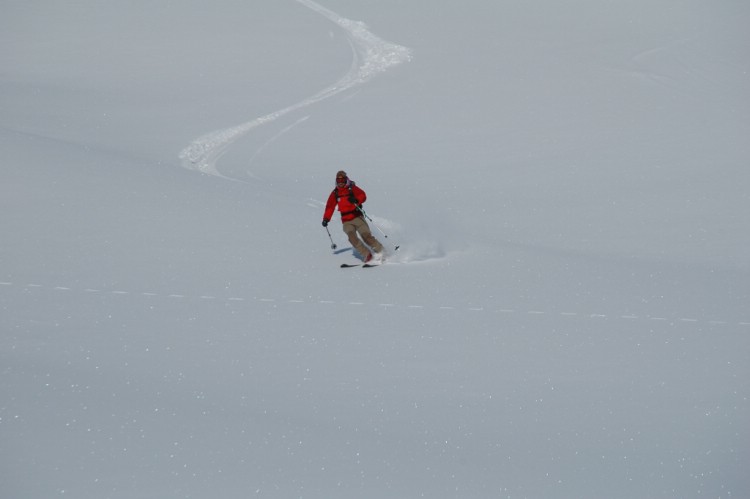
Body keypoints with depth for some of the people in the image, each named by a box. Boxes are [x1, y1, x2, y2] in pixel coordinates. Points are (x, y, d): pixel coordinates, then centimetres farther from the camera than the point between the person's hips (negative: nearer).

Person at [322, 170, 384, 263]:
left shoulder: (352, 188, -1)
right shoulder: (335, 193, 10)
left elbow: (363, 196, -15)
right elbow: (330, 207, 14)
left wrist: (356, 200, -36)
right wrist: (326, 218, 4)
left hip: (357, 217, -2)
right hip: (346, 221, 2)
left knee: (366, 235, -16)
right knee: (352, 238, -22)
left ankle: (380, 250, 1)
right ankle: (367, 255, -21)